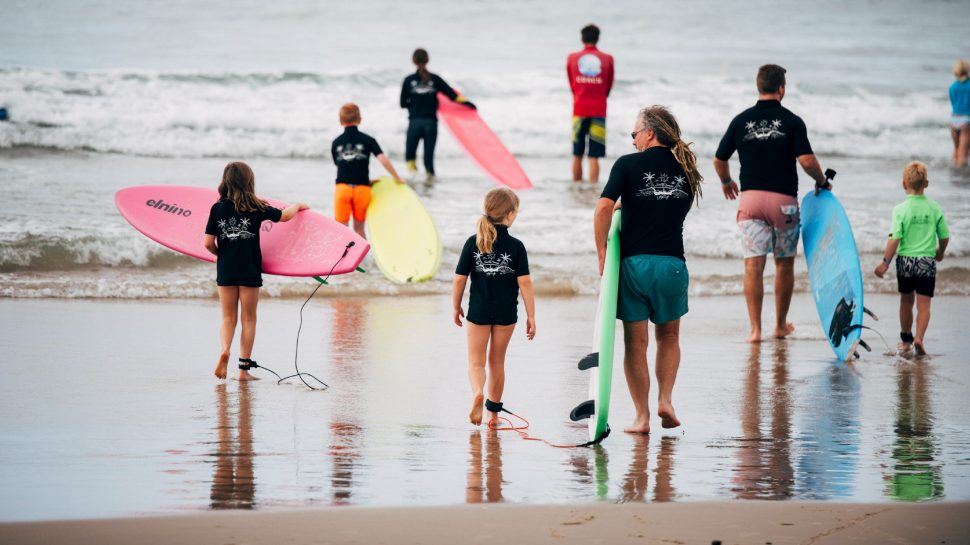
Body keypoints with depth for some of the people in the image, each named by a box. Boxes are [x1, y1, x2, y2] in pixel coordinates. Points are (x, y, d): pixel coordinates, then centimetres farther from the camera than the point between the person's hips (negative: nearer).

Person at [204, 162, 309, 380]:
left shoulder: (218, 208, -2)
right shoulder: (255, 207, -6)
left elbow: (208, 243, -4)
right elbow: (284, 215, 5)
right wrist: (298, 206, 26)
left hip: (225, 270, 2)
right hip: (249, 271, -1)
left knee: (228, 318, 11)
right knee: (249, 319, 8)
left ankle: (224, 349, -18)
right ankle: (244, 368, 7)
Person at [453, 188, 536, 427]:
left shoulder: (473, 243, -6)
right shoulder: (515, 246, -9)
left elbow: (459, 279, -4)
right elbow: (524, 282, -11)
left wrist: (457, 308, 11)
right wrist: (531, 316, -3)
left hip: (479, 311, 0)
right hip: (506, 313, 0)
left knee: (476, 361, 6)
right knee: (497, 362, 15)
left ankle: (477, 393, -24)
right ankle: (494, 411, 23)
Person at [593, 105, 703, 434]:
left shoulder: (629, 165, -2)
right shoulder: (685, 169, 11)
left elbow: (604, 208, -13)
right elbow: (678, 212, 15)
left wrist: (602, 254, -4)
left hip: (635, 262, -3)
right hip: (673, 264, 3)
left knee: (635, 342, 8)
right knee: (669, 336, 22)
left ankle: (641, 416, 8)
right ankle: (665, 399, 7)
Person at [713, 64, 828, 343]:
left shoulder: (741, 120, 3)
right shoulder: (792, 121, -4)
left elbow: (719, 160, 10)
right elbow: (807, 161, -14)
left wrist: (726, 182, 30)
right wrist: (822, 182, 6)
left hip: (750, 197, 1)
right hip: (784, 200, -1)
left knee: (753, 264, -2)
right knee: (784, 264, 14)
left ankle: (755, 328, -9)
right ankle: (781, 325, 23)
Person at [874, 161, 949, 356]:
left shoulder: (900, 210, -9)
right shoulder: (935, 209, -3)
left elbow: (894, 239, -15)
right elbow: (944, 237, 3)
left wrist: (885, 262, -8)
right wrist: (940, 252, 24)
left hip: (905, 261, 0)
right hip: (927, 262, 0)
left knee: (906, 301, 17)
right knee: (924, 304, 0)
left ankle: (906, 340, 29)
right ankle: (919, 338, -20)